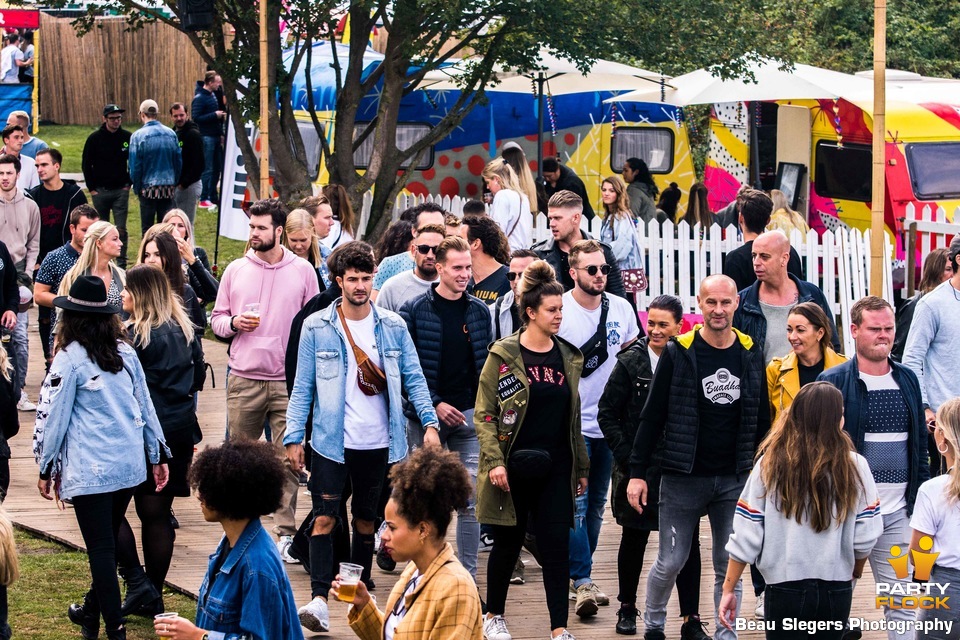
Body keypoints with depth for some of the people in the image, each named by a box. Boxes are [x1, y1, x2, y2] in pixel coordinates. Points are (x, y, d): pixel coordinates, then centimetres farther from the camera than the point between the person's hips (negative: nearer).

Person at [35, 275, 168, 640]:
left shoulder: (70, 359, -10)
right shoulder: (125, 352, 7)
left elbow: (53, 415, -7)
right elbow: (144, 405, 12)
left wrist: (46, 468, 3)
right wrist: (157, 456, 20)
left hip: (89, 470, -6)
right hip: (129, 464, 6)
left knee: (101, 548, -2)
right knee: (108, 543, 19)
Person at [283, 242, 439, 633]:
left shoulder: (392, 326, 3)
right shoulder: (317, 328, -2)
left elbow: (413, 378, 5)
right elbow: (303, 387, 0)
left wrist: (429, 423, -7)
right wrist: (293, 437, -6)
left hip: (377, 443, 2)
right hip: (331, 440, -2)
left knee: (366, 519, 12)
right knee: (324, 517, -9)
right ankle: (319, 598, -13)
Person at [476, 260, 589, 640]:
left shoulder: (568, 357, 9)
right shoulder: (504, 355, -5)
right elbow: (484, 413, -6)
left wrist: (581, 466, 16)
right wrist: (494, 461, -16)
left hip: (555, 467, 3)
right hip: (514, 467, -3)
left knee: (557, 544, -1)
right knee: (508, 541, 7)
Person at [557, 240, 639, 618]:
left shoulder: (621, 309, 4)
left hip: (608, 423, 5)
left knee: (596, 504, 12)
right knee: (575, 503, -10)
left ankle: (577, 569, 24)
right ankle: (583, 581, -11)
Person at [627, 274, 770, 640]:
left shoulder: (751, 354, 5)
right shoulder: (679, 353, -4)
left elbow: (762, 420, 12)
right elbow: (652, 416, -2)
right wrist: (637, 472, -5)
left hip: (735, 479, 2)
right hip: (684, 477, -2)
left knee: (729, 567, 5)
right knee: (671, 561, 2)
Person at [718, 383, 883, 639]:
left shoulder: (770, 465, -7)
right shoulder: (855, 466, -7)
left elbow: (746, 534, -7)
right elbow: (866, 535, -4)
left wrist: (729, 589, 1)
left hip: (785, 588, -1)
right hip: (836, 589, 1)